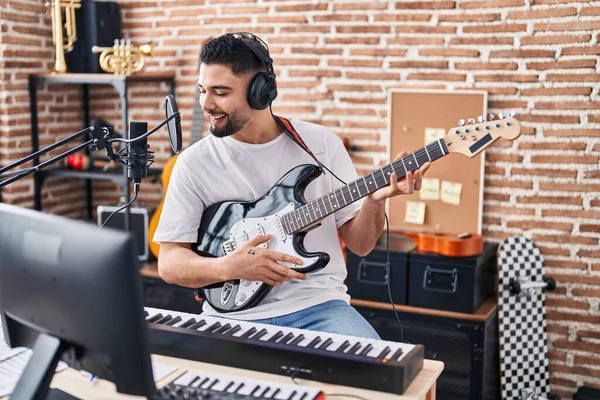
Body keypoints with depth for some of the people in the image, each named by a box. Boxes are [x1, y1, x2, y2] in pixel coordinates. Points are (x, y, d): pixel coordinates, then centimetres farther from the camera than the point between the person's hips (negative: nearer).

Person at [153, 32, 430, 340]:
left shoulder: (321, 143, 1)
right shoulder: (195, 162, -1)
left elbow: (359, 243, 5)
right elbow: (169, 262, 0)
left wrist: (375, 199, -16)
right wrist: (227, 267, -19)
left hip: (317, 305, 0)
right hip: (233, 315, 1)